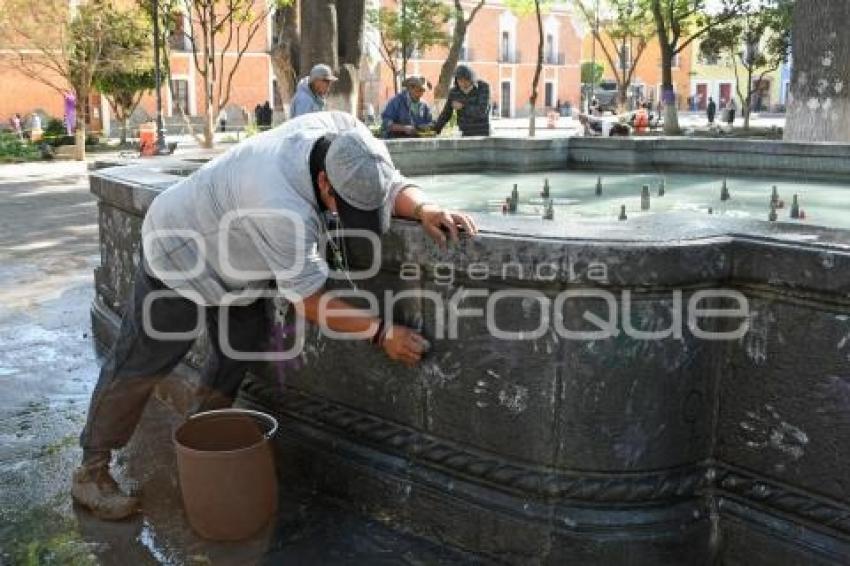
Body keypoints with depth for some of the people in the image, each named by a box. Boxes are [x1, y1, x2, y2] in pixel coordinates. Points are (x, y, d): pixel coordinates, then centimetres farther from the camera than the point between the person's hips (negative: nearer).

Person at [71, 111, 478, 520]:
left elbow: (394, 187, -12)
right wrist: (382, 332, -31)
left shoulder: (347, 135, -24)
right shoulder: (283, 208, -44)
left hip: (234, 259, 8)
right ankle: (92, 470, 15)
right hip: (180, 255, -8)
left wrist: (425, 209, -34)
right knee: (140, 365, 0)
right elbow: (309, 302, -34)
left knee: (238, 355, 12)